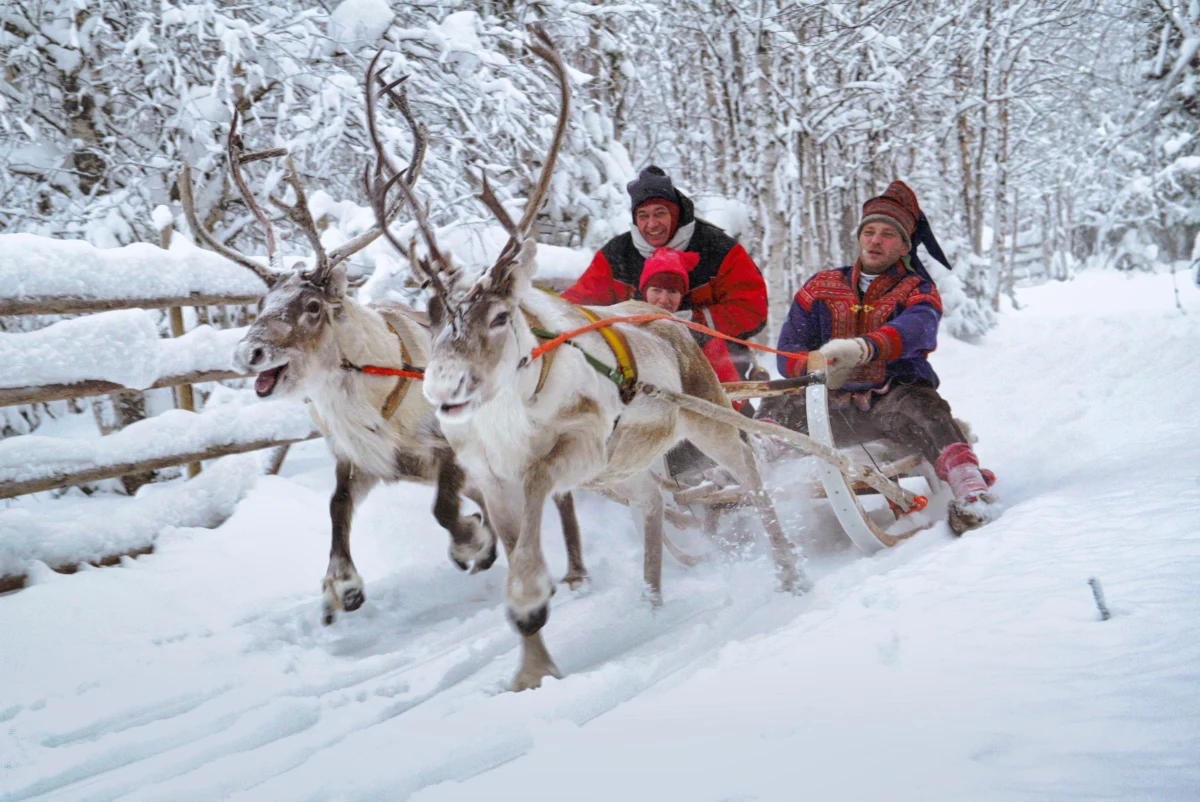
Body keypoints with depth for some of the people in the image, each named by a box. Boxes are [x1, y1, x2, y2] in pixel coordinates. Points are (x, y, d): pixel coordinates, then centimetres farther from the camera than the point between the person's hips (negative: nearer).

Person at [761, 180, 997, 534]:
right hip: (832, 404, 2)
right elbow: (789, 353, 9)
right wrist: (817, 367, -17)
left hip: (892, 397, -2)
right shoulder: (822, 286, 18)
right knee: (776, 414, -25)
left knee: (917, 406, -36)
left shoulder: (917, 290, 10)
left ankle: (969, 486, -40)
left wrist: (863, 347, -39)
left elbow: (915, 330, -16)